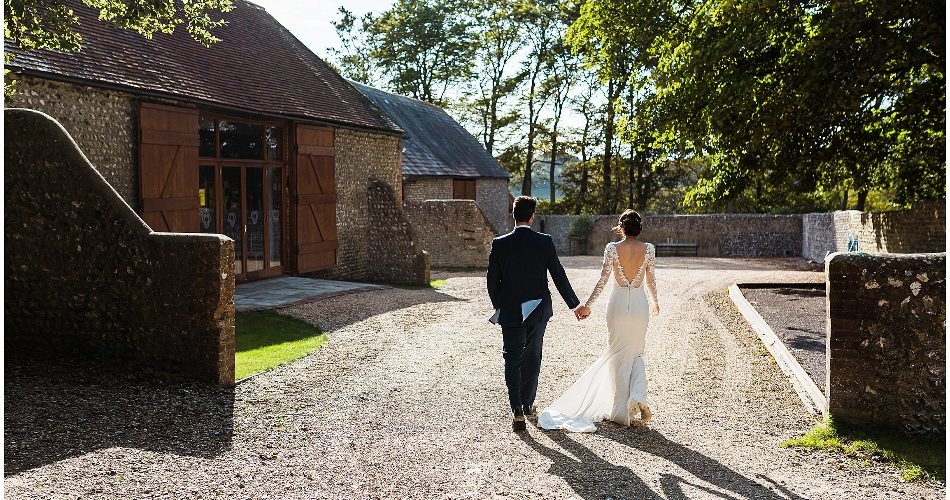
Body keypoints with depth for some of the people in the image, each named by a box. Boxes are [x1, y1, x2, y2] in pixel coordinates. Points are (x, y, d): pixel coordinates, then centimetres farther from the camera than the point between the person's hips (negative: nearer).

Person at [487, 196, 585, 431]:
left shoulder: (500, 244, -9)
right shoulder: (545, 241, -8)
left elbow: (492, 280, -3)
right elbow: (559, 276, -5)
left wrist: (498, 306, 14)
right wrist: (574, 304, 5)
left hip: (510, 312, -1)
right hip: (538, 310, 2)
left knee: (512, 359, 6)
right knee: (532, 355, 19)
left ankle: (518, 412, -6)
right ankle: (528, 403, 32)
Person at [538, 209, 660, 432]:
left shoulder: (612, 248, -8)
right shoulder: (648, 249, -2)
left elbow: (603, 280, -11)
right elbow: (650, 281, 5)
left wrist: (587, 304, -6)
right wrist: (654, 303, 22)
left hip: (618, 303, -2)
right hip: (639, 304, 2)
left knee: (617, 355, 9)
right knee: (636, 354, 19)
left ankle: (621, 411, 13)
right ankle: (638, 397, -3)